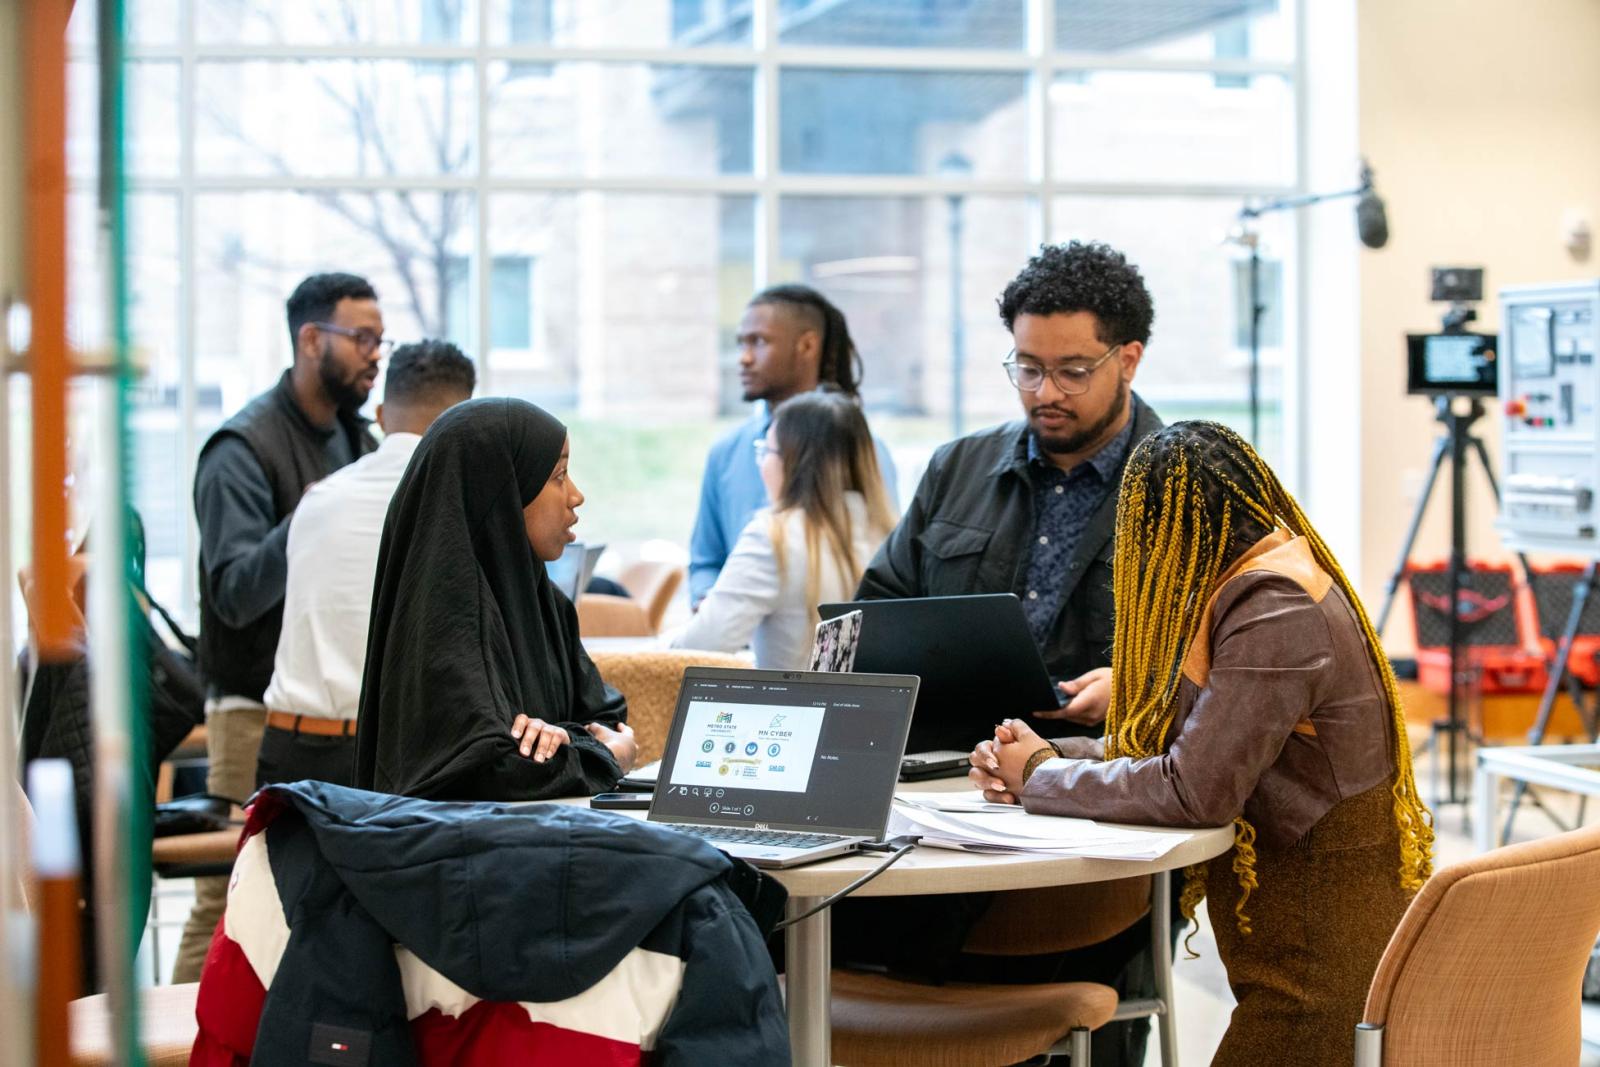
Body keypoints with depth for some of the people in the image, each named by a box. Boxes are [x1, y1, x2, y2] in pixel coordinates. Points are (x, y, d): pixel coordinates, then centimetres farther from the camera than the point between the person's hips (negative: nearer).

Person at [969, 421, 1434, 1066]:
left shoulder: (1273, 611, -19)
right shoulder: (1273, 582, 13)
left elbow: (1195, 791, -24)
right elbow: (1181, 745, 14)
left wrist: (1043, 777, -10)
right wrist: (1056, 756, 1)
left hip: (1320, 959, -10)